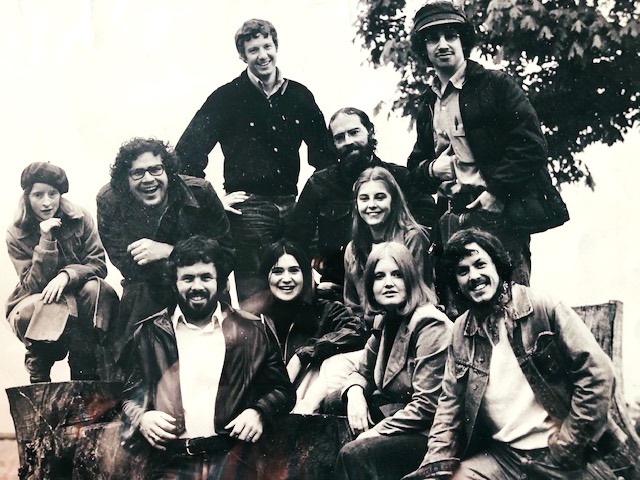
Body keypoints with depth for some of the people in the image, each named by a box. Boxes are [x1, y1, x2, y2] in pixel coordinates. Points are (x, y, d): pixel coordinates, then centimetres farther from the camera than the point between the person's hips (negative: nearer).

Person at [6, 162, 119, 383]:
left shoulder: (80, 219, -7)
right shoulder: (16, 235, -9)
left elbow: (98, 264, -12)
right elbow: (34, 285, -17)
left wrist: (66, 276, -31)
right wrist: (46, 241, -27)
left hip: (78, 299, 1)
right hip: (35, 304, -1)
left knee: (93, 288, -31)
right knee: (49, 309, -36)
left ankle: (85, 374, -25)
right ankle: (39, 378, -13)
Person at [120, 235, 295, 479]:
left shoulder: (249, 330, 10)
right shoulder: (150, 332, 12)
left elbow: (281, 388, 15)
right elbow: (131, 393, 19)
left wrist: (258, 412, -4)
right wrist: (141, 418, -2)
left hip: (231, 456, -1)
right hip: (173, 459, 1)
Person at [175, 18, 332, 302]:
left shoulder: (299, 95, 11)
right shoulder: (226, 98, 0)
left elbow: (322, 151, 19)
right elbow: (186, 151, -2)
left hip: (291, 206, 4)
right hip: (248, 207, -4)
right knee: (254, 297, -3)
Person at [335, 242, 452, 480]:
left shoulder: (430, 325, -15)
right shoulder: (385, 322, 10)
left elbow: (427, 405, -21)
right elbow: (365, 373, 21)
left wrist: (375, 433, -19)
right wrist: (354, 391, -3)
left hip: (429, 435, -9)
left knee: (354, 454, -27)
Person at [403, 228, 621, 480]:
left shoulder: (543, 308, -7)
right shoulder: (462, 331, 6)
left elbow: (596, 374, -10)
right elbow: (450, 403, 7)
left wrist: (567, 446, -9)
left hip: (559, 456, -2)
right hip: (501, 456, 3)